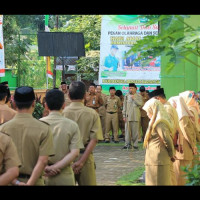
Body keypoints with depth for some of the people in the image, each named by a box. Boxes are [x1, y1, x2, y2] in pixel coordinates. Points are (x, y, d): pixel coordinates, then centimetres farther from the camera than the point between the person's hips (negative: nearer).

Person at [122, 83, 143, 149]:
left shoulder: (138, 96, 6)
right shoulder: (126, 96, 10)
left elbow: (141, 104, -7)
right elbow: (124, 106, 11)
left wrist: (134, 99, -12)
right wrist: (124, 115, 6)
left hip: (135, 116, -1)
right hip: (128, 116, 1)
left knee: (135, 130, -1)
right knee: (127, 130, -1)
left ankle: (135, 144, 5)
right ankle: (127, 144, 5)